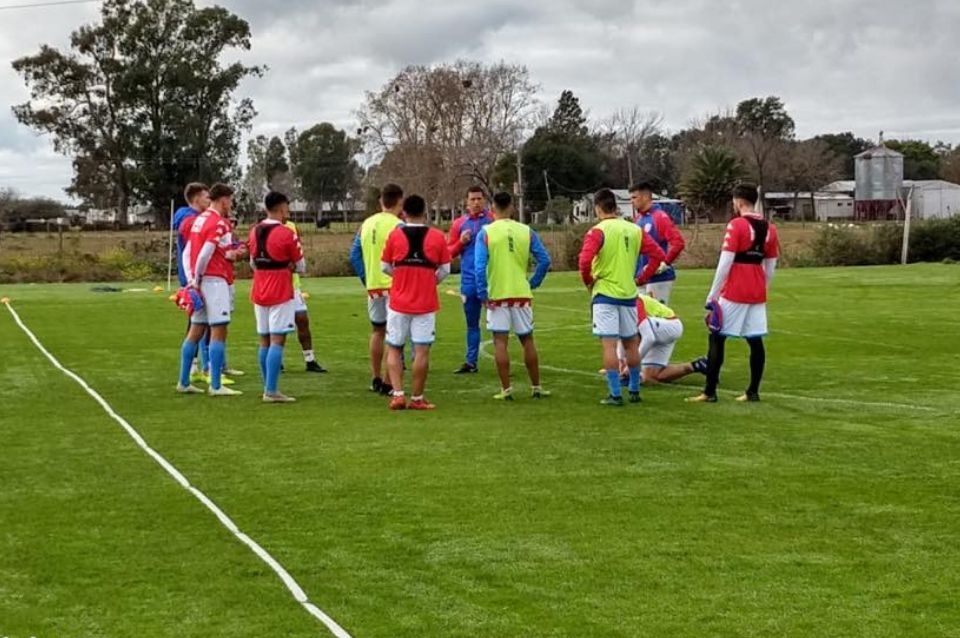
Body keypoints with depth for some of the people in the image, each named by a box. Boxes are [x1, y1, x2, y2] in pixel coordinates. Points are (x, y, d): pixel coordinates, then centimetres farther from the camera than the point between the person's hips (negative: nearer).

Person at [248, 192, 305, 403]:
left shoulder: (254, 232, 7)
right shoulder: (287, 234, -13)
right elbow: (301, 267, -6)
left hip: (259, 294, 7)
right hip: (281, 294, -7)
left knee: (264, 341, 11)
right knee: (277, 340, -7)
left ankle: (268, 388, 15)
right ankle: (271, 391, -12)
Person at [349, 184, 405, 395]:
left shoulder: (367, 224, 8)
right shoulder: (398, 226, -12)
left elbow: (354, 254, 10)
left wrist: (365, 278, 15)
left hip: (373, 285, 6)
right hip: (393, 285, -6)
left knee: (377, 330, 18)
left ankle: (376, 379, 25)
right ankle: (388, 384, -3)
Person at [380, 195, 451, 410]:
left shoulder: (395, 235, -2)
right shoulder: (437, 237, -3)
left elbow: (385, 267, 6)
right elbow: (445, 270, 3)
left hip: (399, 302, 1)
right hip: (426, 303, -1)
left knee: (394, 349, 11)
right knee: (422, 350, 3)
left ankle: (398, 394, 0)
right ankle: (417, 398, 6)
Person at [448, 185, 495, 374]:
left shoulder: (493, 220, 1)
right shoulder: (459, 223, 8)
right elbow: (449, 252, 10)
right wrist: (461, 242, -8)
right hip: (469, 279, 3)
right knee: (471, 322, 9)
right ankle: (471, 362, 15)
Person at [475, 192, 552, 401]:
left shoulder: (485, 233, -7)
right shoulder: (526, 231, 0)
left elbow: (480, 266, -13)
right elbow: (544, 260, -1)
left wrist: (482, 294, -7)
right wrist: (533, 283, 10)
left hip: (497, 295, -2)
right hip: (521, 294, 2)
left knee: (500, 342, 3)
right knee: (527, 340, 12)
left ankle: (506, 390, 2)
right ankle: (536, 387, 16)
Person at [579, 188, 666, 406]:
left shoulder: (598, 231, -10)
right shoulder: (635, 230, 6)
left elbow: (585, 260, -22)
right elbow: (658, 255, 4)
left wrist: (588, 280, -4)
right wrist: (640, 279, 10)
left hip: (605, 294, -5)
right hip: (629, 294, 5)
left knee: (609, 344, -4)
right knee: (631, 343, 15)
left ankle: (615, 394, -5)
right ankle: (634, 391, 20)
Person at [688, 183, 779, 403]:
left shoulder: (736, 225, -10)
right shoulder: (769, 228, 9)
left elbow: (725, 262, -14)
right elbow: (770, 267, 14)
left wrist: (712, 294, -10)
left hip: (734, 293, -6)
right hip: (758, 294, 6)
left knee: (716, 338, 0)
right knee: (755, 341, 8)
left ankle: (709, 392, -1)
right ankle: (753, 392, 9)